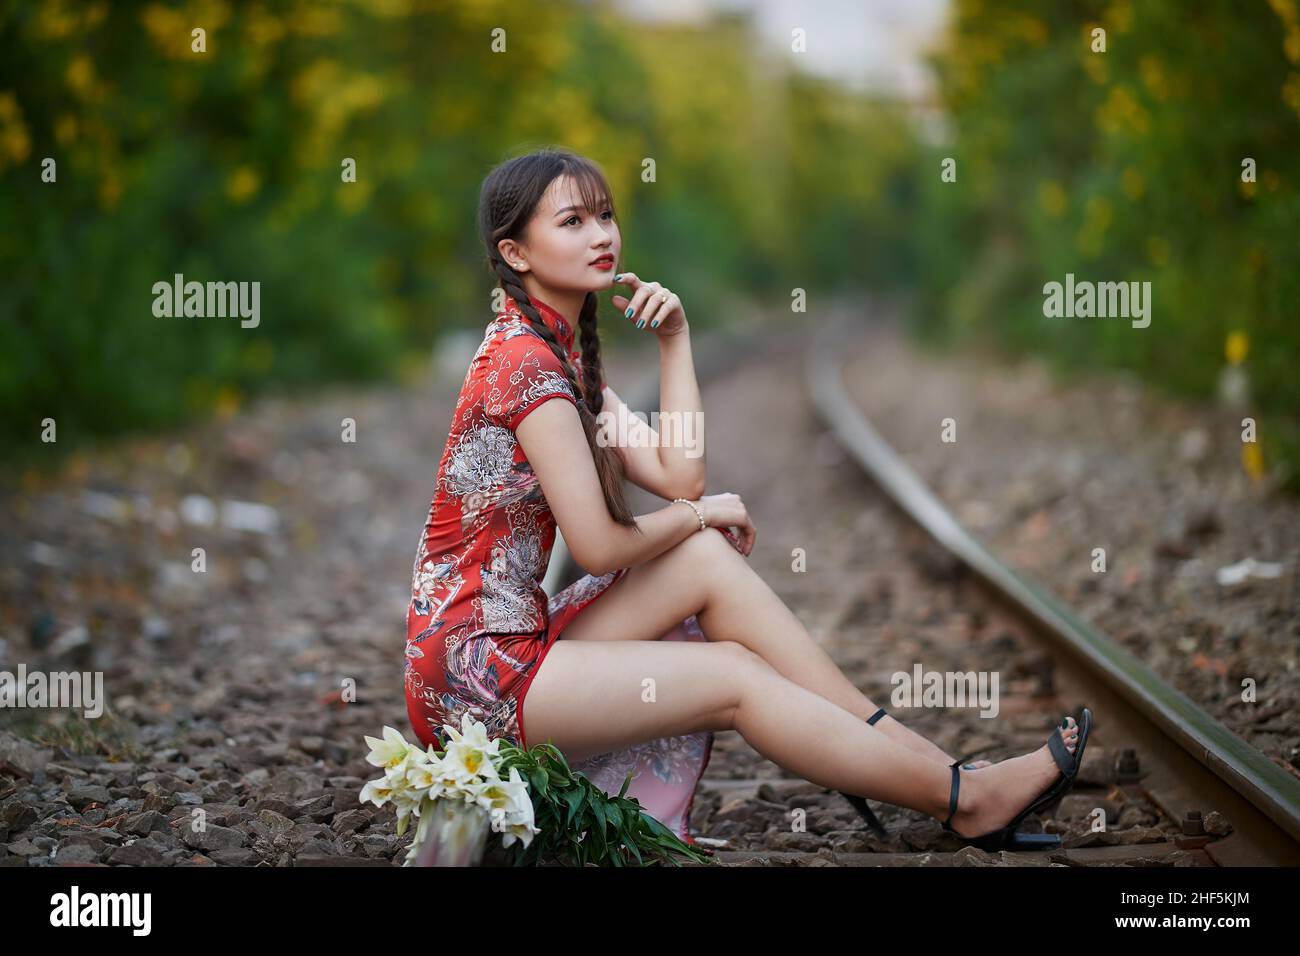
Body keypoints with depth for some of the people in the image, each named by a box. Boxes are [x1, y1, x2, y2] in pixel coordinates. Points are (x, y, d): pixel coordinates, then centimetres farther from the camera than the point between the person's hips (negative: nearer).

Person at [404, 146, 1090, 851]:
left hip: (515, 637, 9)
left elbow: (678, 477, 4)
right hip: (474, 671, -9)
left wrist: (675, 339, 0)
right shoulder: (524, 358, -17)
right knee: (735, 679, -11)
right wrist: (697, 516, -1)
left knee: (709, 558, -3)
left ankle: (889, 742, -3)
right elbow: (597, 546, -19)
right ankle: (965, 799, -2)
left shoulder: (562, 356, 14)